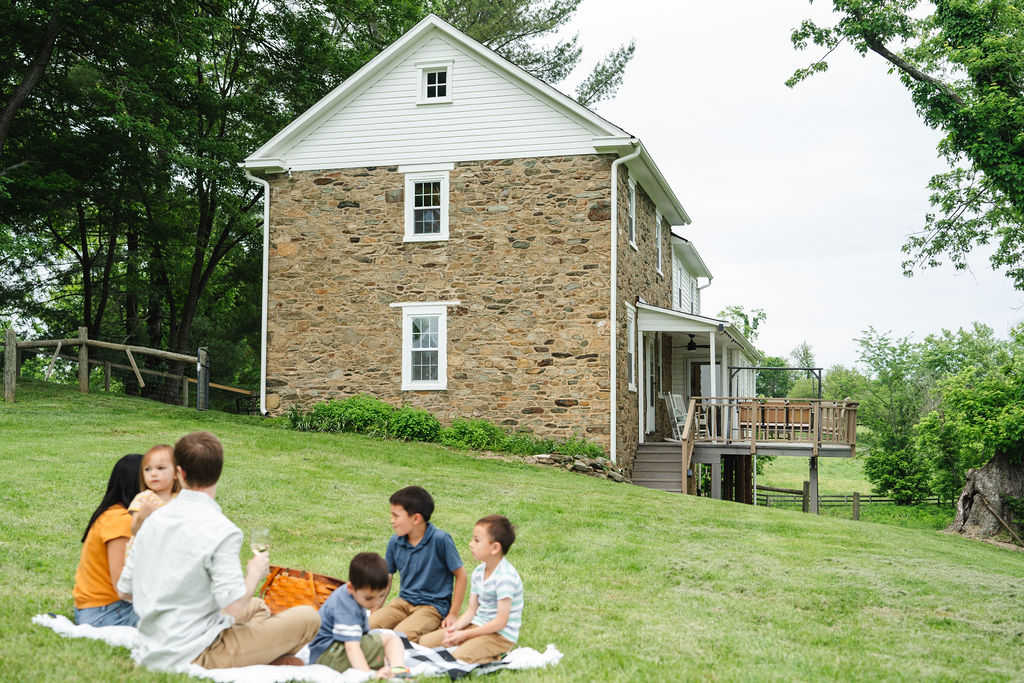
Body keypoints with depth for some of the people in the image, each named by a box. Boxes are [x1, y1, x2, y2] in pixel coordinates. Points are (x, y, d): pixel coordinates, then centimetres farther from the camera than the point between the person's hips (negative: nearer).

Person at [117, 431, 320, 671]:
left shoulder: (154, 519, 2)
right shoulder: (222, 531, -20)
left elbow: (125, 590, 9)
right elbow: (234, 609, -22)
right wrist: (255, 573, -3)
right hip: (193, 658, -7)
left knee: (258, 607, 28)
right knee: (307, 617, 0)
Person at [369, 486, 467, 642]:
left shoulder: (440, 539, -14)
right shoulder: (395, 542, 3)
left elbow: (461, 575, -8)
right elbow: (386, 579, 13)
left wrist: (453, 615, -8)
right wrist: (374, 612, 6)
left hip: (433, 606, -5)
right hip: (404, 601, 5)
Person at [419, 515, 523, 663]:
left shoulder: (505, 577, -21)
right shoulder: (478, 572, 7)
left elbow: (501, 621, -22)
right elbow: (471, 610, 10)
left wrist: (465, 634, -19)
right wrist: (455, 628, -10)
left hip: (501, 635, -8)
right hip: (478, 626, 8)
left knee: (456, 658, -30)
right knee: (424, 642, -1)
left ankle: (493, 659, -8)